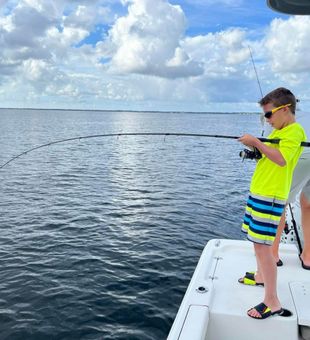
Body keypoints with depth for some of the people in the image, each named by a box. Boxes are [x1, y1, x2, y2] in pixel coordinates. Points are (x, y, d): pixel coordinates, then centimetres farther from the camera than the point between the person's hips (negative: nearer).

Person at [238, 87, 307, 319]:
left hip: (271, 196, -10)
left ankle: (272, 302, -4)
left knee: (262, 245, -11)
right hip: (258, 193, 10)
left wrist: (257, 142, -21)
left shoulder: (295, 131, -11)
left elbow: (281, 159, -25)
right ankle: (262, 276, 39)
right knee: (257, 241, 19)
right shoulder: (277, 132, 18)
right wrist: (255, 152, 5)